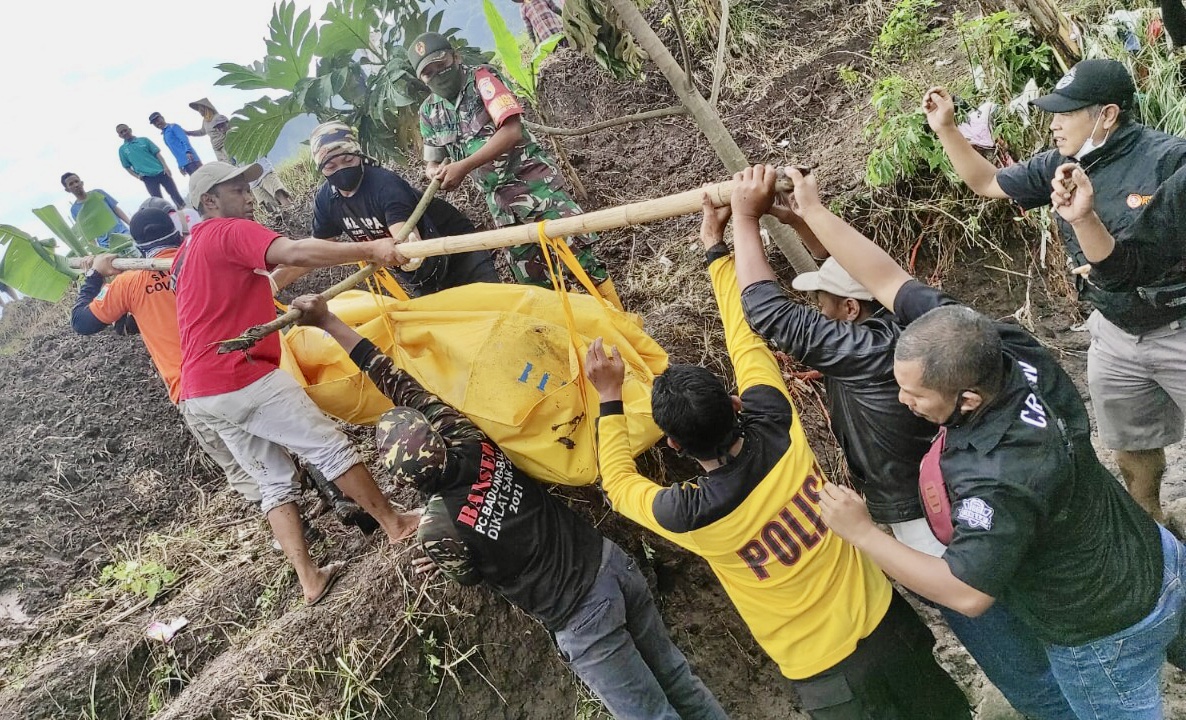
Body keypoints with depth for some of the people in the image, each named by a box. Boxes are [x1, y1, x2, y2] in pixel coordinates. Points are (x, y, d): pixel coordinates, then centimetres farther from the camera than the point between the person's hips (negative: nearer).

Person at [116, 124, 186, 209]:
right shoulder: (122, 149, 9)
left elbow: (157, 153, 5)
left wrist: (165, 166, -9)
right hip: (148, 177, 0)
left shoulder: (144, 140, 9)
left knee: (176, 195, -1)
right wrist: (137, 176, -6)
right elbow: (127, 167, 10)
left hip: (161, 172, 1)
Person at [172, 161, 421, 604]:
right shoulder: (229, 233, -8)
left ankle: (309, 579, 11)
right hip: (241, 377, -9)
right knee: (329, 447, 2)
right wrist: (369, 250, -33)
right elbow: (294, 253, -26)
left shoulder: (189, 251, 22)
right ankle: (395, 524, 13)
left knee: (274, 480, 12)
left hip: (200, 393, 9)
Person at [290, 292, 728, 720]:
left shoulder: (438, 526, -21)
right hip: (610, 562, 6)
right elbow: (406, 387, -2)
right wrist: (330, 322, 4)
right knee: (673, 674, 24)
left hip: (582, 617, -6)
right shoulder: (469, 442, -8)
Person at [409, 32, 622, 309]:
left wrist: (463, 166, -25)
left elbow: (511, 131, -19)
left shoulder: (482, 78, -7)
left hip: (534, 181, -5)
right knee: (532, 279, 3)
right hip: (499, 199, 5)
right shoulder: (429, 111, 9)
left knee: (578, 249, -12)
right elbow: (431, 163, 14)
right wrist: (439, 172, -12)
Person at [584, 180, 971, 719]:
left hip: (825, 673, -3)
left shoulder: (689, 516, -26)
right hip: (882, 621, 4)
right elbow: (746, 334, -5)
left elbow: (619, 482, -4)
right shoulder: (779, 431, -20)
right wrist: (716, 249, 5)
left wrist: (610, 398, 0)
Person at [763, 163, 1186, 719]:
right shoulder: (1003, 348, -22)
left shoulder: (998, 479, -42)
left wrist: (861, 532, -28)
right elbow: (890, 281, -18)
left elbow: (967, 594, -31)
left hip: (1105, 634, -7)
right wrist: (811, 210, -13)